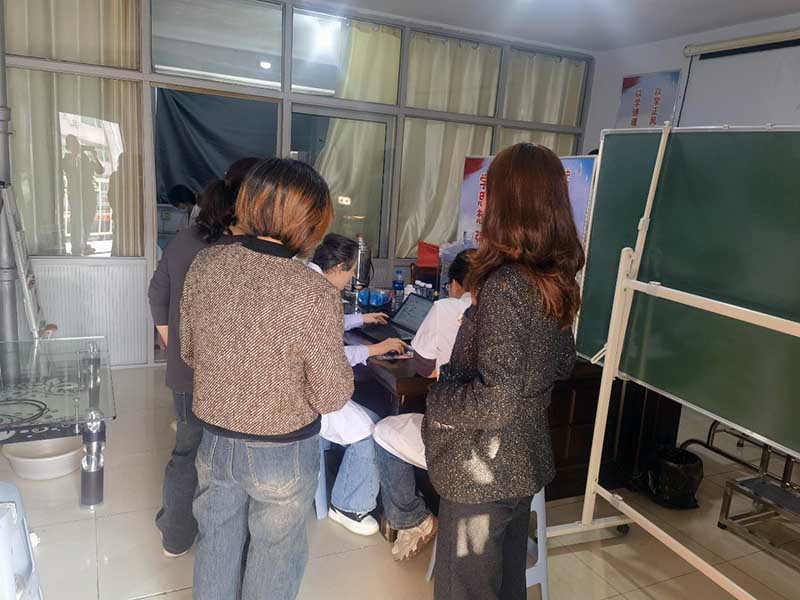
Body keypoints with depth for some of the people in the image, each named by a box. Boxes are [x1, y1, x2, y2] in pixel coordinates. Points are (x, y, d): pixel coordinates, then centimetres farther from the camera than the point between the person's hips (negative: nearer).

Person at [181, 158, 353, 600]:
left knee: (216, 541, 27)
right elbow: (331, 398, -19)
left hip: (214, 441, 4)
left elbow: (189, 353, 3)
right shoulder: (315, 295, -28)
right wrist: (339, 363, -1)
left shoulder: (204, 265, -12)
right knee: (274, 552, 21)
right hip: (282, 453, -4)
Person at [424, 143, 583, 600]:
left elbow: (498, 403, -28)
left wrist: (436, 398, -11)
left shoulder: (504, 285, -26)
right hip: (527, 460, 8)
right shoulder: (557, 279, -1)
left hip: (483, 469, -7)